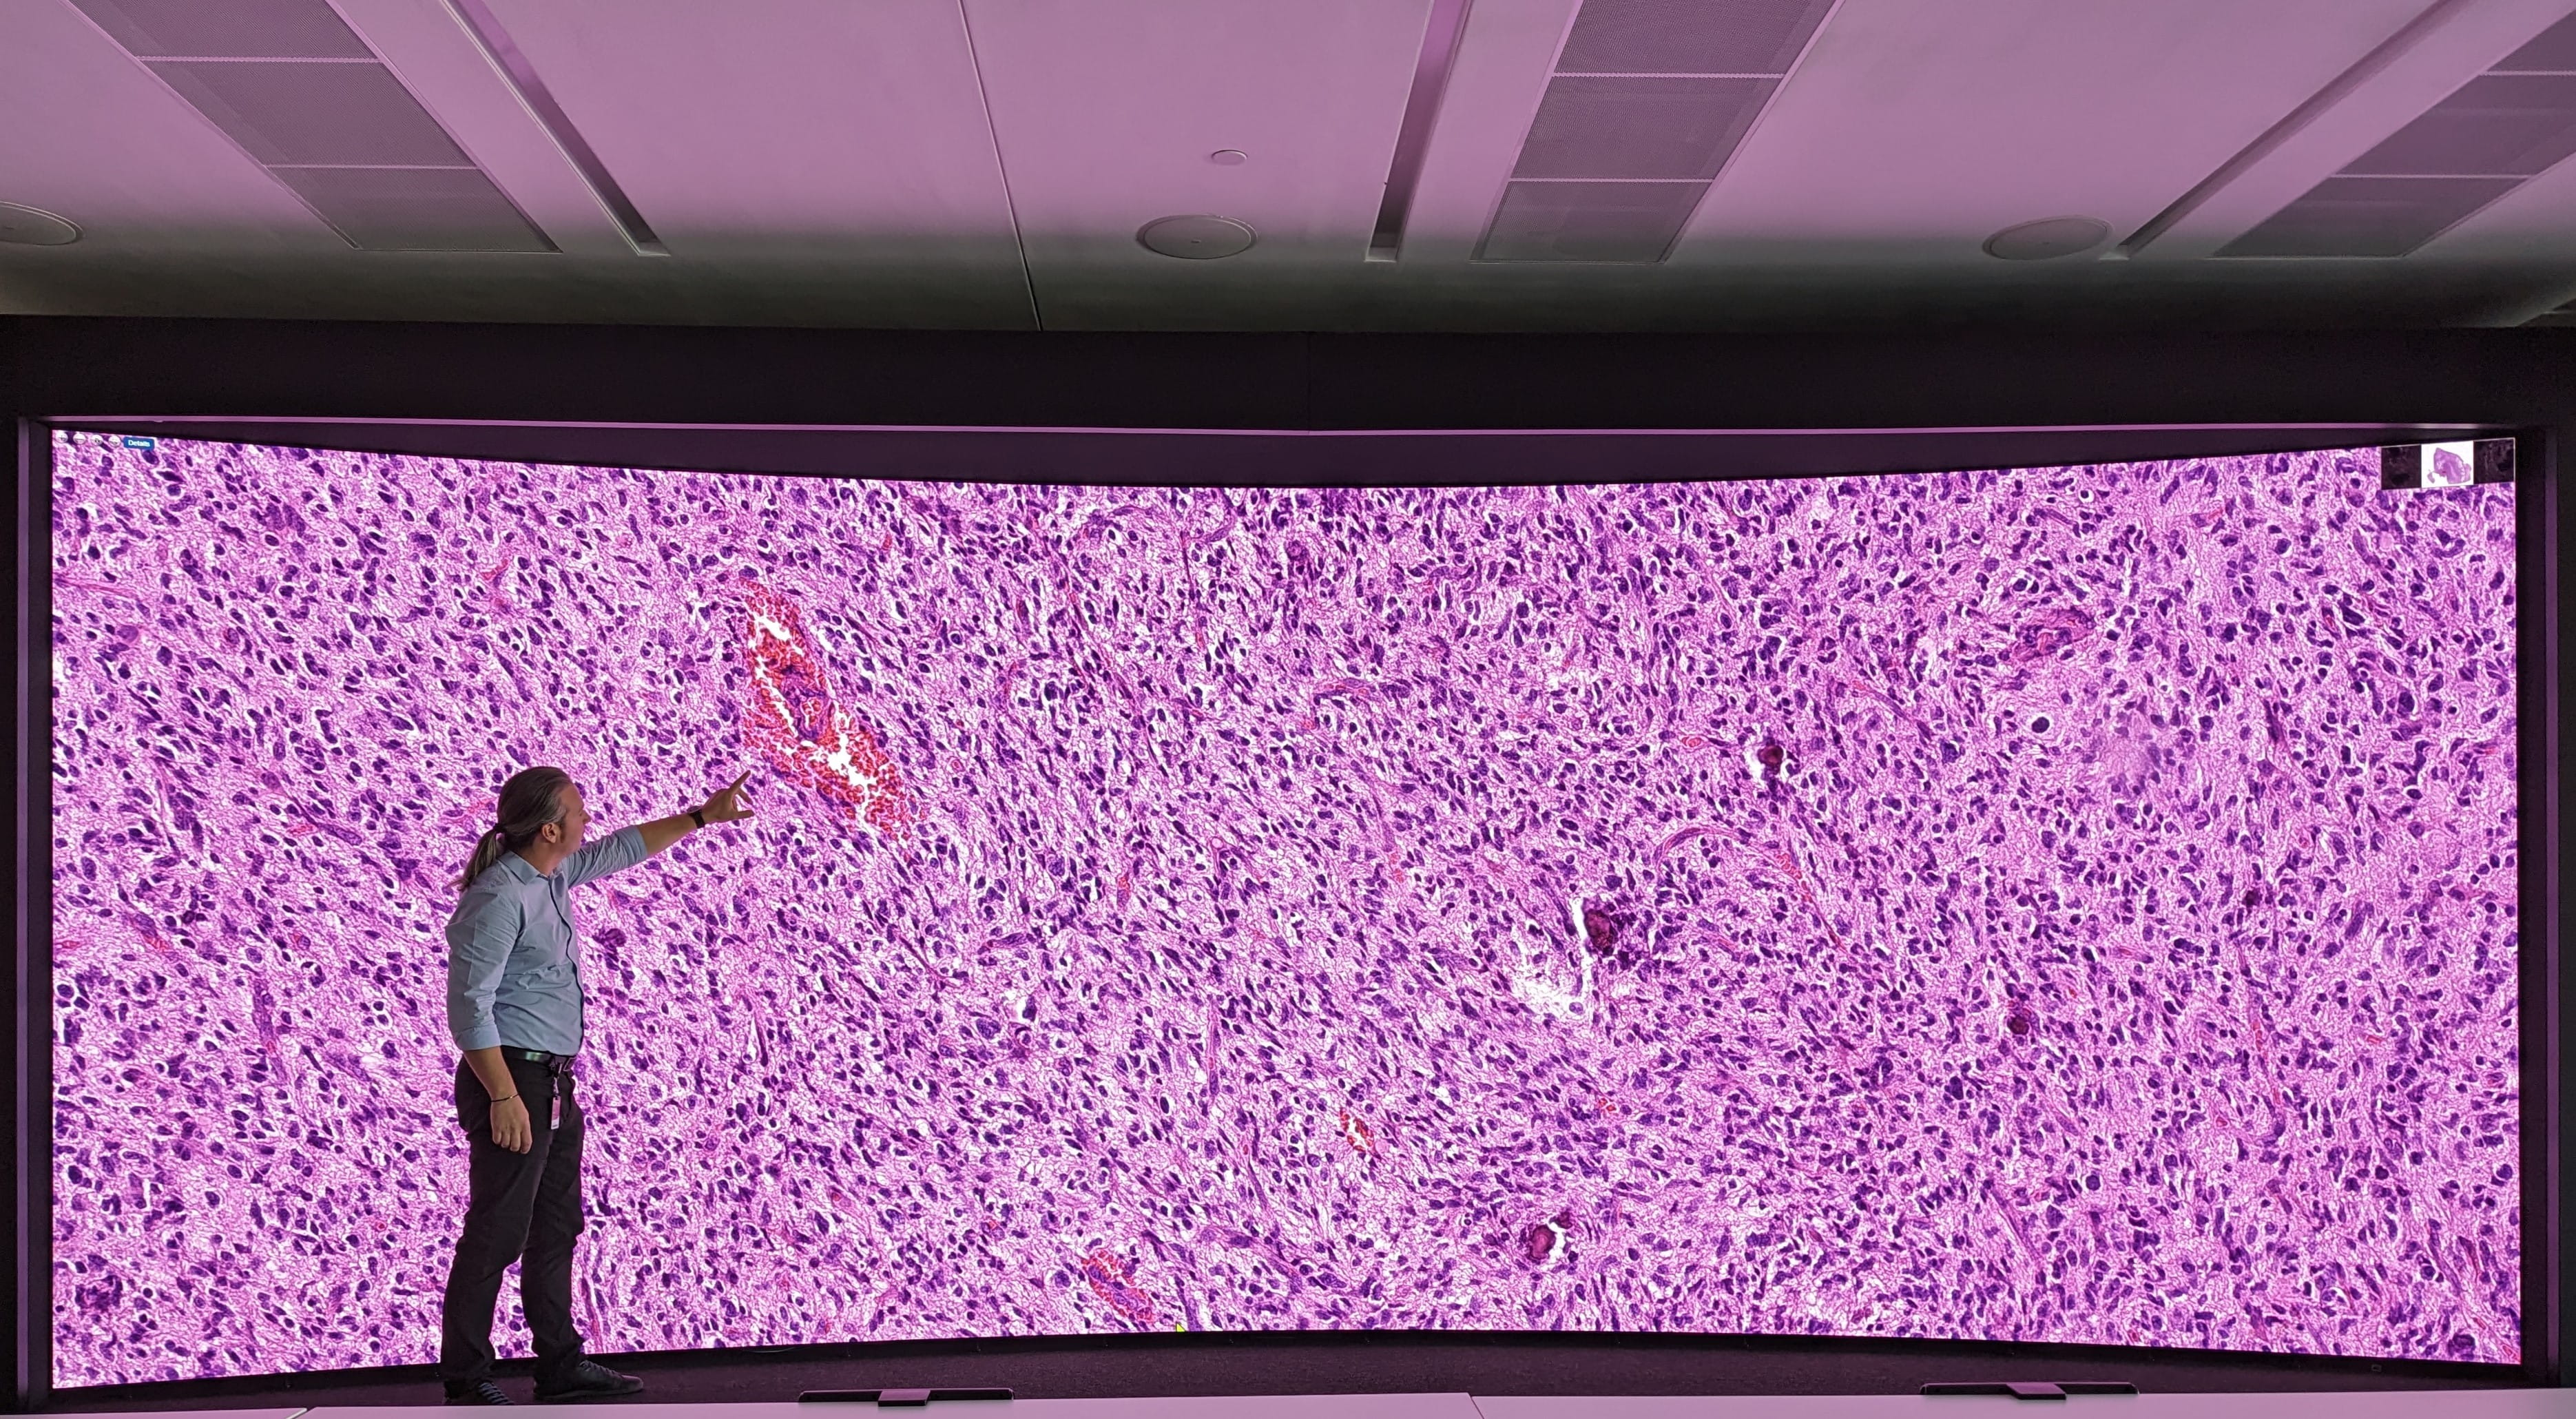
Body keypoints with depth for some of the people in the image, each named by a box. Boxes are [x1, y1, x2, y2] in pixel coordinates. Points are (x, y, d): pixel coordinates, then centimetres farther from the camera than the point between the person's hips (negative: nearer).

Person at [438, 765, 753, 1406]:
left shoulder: (554, 875, 9)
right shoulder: (499, 898, -19)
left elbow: (621, 849, 27)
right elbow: (469, 1007, -21)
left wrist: (702, 817, 28)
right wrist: (504, 1098, -23)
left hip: (554, 1083, 10)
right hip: (511, 1078, -10)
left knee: (556, 1228, 14)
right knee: (498, 1232, -5)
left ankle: (562, 1366, 22)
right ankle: (465, 1381, 3)